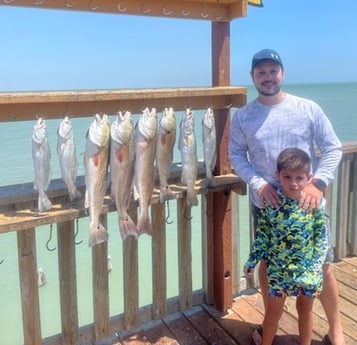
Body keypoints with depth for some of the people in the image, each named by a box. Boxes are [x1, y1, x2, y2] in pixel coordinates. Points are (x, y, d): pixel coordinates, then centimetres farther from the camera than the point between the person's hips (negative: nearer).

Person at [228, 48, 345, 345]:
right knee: (267, 263, 15)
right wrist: (259, 184, -16)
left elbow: (333, 148, -3)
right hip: (265, 203, 1)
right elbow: (236, 155, -1)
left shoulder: (308, 108, -5)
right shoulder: (243, 116, -2)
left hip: (306, 202, -1)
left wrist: (318, 182, -17)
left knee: (322, 265, 7)